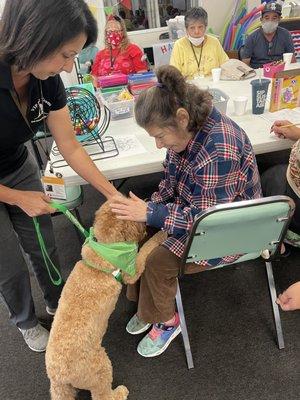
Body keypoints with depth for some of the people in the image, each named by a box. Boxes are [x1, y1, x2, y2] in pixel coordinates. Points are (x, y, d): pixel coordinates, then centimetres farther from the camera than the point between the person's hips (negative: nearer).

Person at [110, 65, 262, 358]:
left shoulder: (220, 150, -34)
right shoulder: (186, 130, -6)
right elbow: (171, 182, 6)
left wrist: (149, 213, -30)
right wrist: (147, 208, -9)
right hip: (194, 209, 8)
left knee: (158, 261, -18)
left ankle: (166, 321, 12)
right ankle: (147, 305, 17)